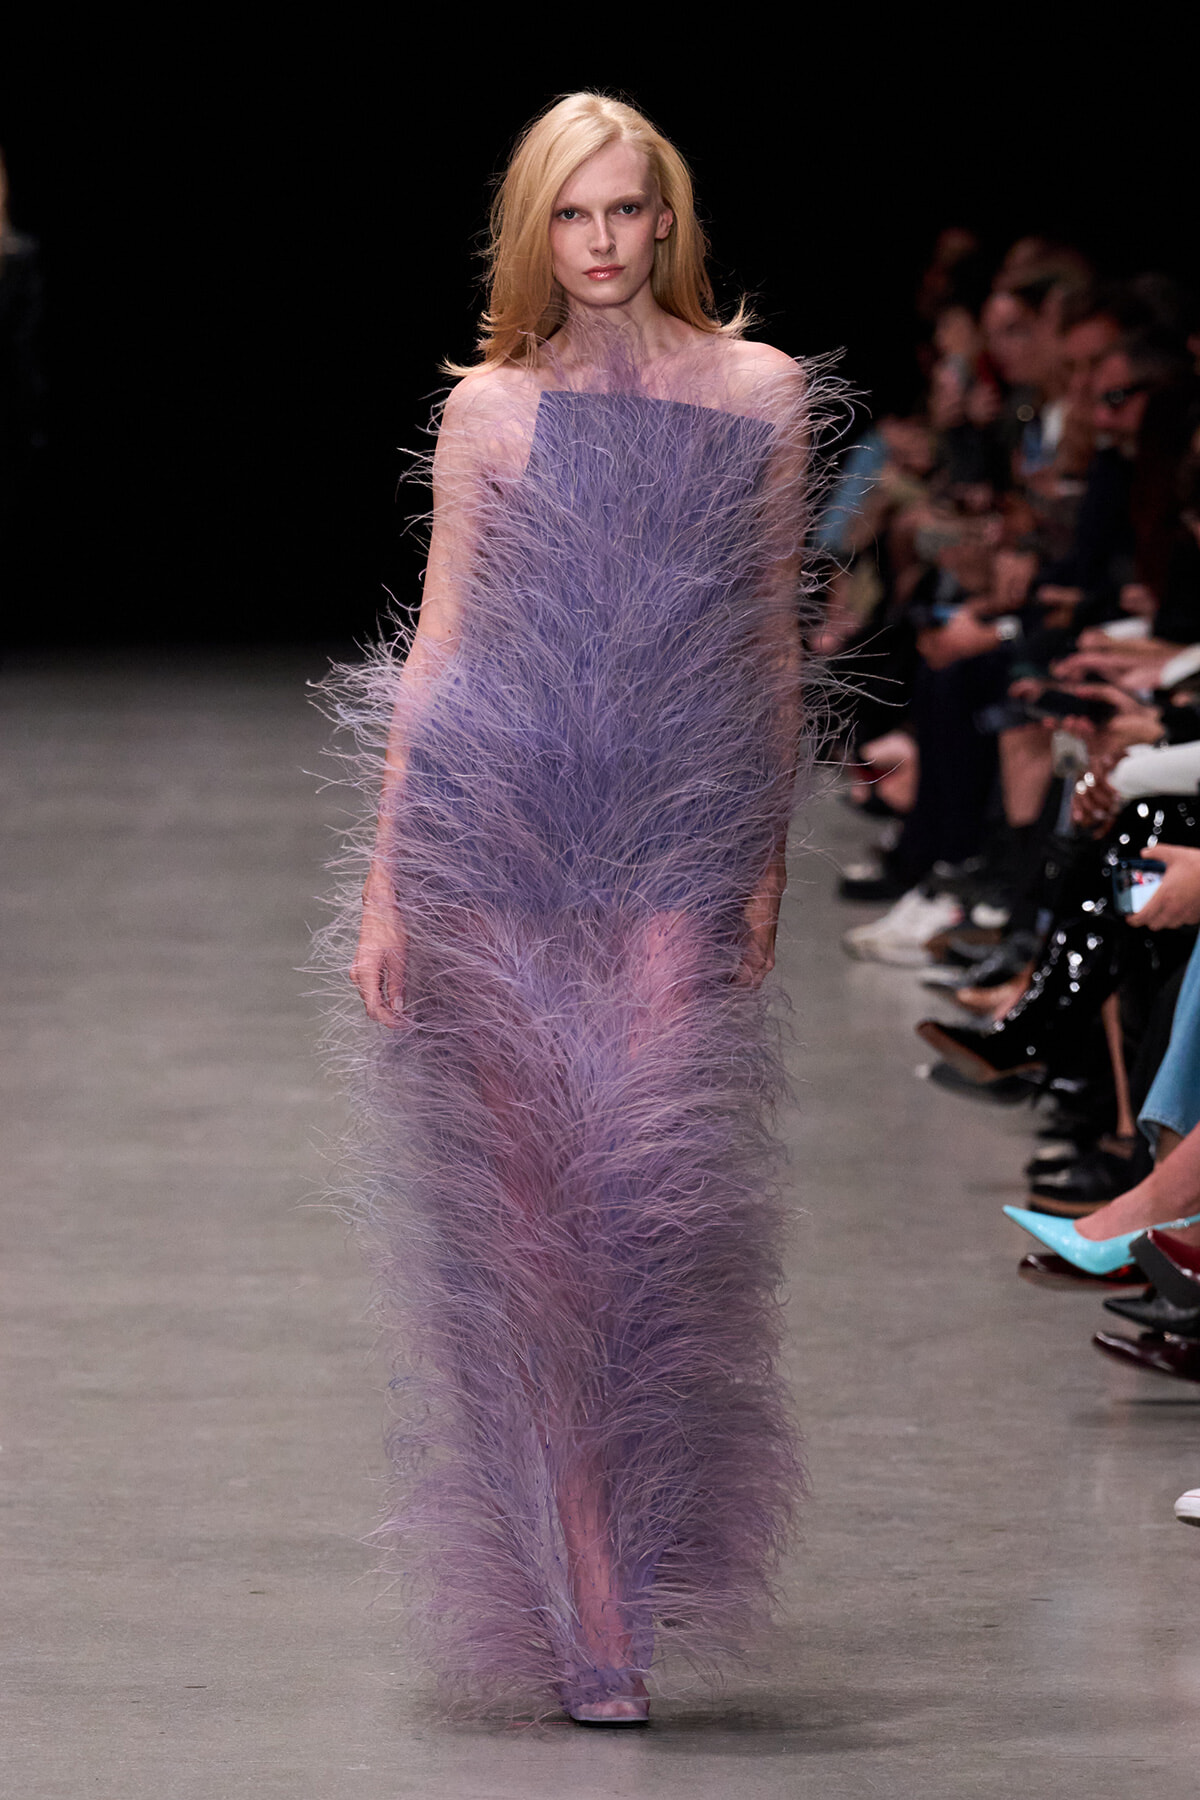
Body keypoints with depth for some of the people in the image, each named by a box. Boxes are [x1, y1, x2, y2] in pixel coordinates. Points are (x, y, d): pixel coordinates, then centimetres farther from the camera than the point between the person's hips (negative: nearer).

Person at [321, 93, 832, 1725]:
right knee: (535, 1206, -2)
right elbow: (435, 643, 7)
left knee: (656, 1192, -13)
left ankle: (627, 1574, 2)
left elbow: (771, 640, 12)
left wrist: (769, 856, 9)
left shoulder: (761, 391, 7)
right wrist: (387, 881, 3)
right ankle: (584, 1619, 5)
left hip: (676, 848, 0)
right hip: (496, 828, 0)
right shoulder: (492, 407, 6)